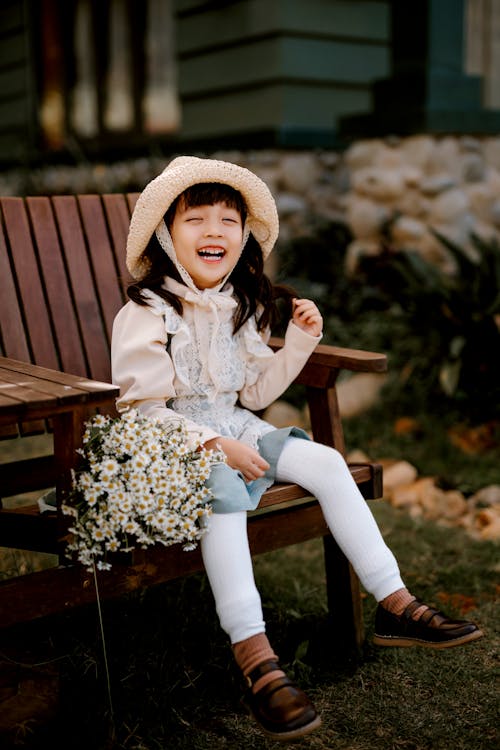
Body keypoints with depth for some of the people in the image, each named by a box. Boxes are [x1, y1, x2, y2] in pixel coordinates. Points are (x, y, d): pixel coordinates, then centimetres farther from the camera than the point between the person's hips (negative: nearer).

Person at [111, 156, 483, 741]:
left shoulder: (242, 308, 9)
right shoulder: (146, 315, -13)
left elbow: (255, 391, 14)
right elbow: (142, 409, -17)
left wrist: (299, 342, 2)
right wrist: (214, 445, -25)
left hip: (235, 432, 7)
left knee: (325, 463, -11)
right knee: (223, 490, -36)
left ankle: (393, 604, -6)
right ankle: (254, 657, -38)